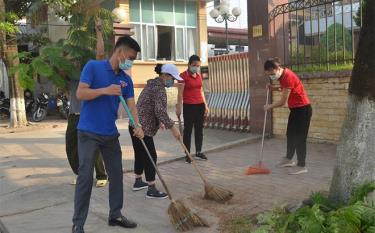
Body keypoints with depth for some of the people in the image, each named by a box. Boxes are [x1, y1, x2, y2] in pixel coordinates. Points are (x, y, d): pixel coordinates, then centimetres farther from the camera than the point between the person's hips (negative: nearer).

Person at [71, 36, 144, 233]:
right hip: (89, 133, -6)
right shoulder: (93, 67, -6)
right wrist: (105, 90, -24)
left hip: (111, 134, 6)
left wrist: (138, 125, -18)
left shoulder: (126, 79, 7)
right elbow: (80, 93, -13)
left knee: (116, 174, 11)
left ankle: (115, 215, 27)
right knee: (85, 177, -5)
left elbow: (131, 104, -1)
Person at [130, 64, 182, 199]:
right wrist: (173, 128, -23)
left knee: (140, 154, 18)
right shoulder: (159, 88, -16)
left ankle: (138, 182, 30)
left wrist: (159, 122, 32)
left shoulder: (152, 84, 16)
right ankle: (151, 190, 2)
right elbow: (160, 111, -26)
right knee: (150, 157, -4)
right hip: (143, 127, -10)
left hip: (136, 125, 10)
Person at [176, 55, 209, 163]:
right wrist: (179, 107, -16)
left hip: (200, 106, 6)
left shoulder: (199, 75, 11)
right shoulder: (183, 76, -8)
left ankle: (198, 152, 24)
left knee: (199, 129, 12)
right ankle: (187, 155, 9)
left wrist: (205, 105, 13)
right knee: (188, 130, 1)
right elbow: (180, 93, -11)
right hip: (189, 106, -6)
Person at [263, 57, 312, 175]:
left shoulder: (288, 77, -26)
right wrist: (274, 88, 1)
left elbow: (282, 102, -23)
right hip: (295, 109, 10)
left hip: (303, 109, -10)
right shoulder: (282, 75, 2)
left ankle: (301, 166, 6)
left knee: (299, 137, -4)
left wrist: (269, 106, -8)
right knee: (290, 134, 18)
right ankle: (289, 159, 34)